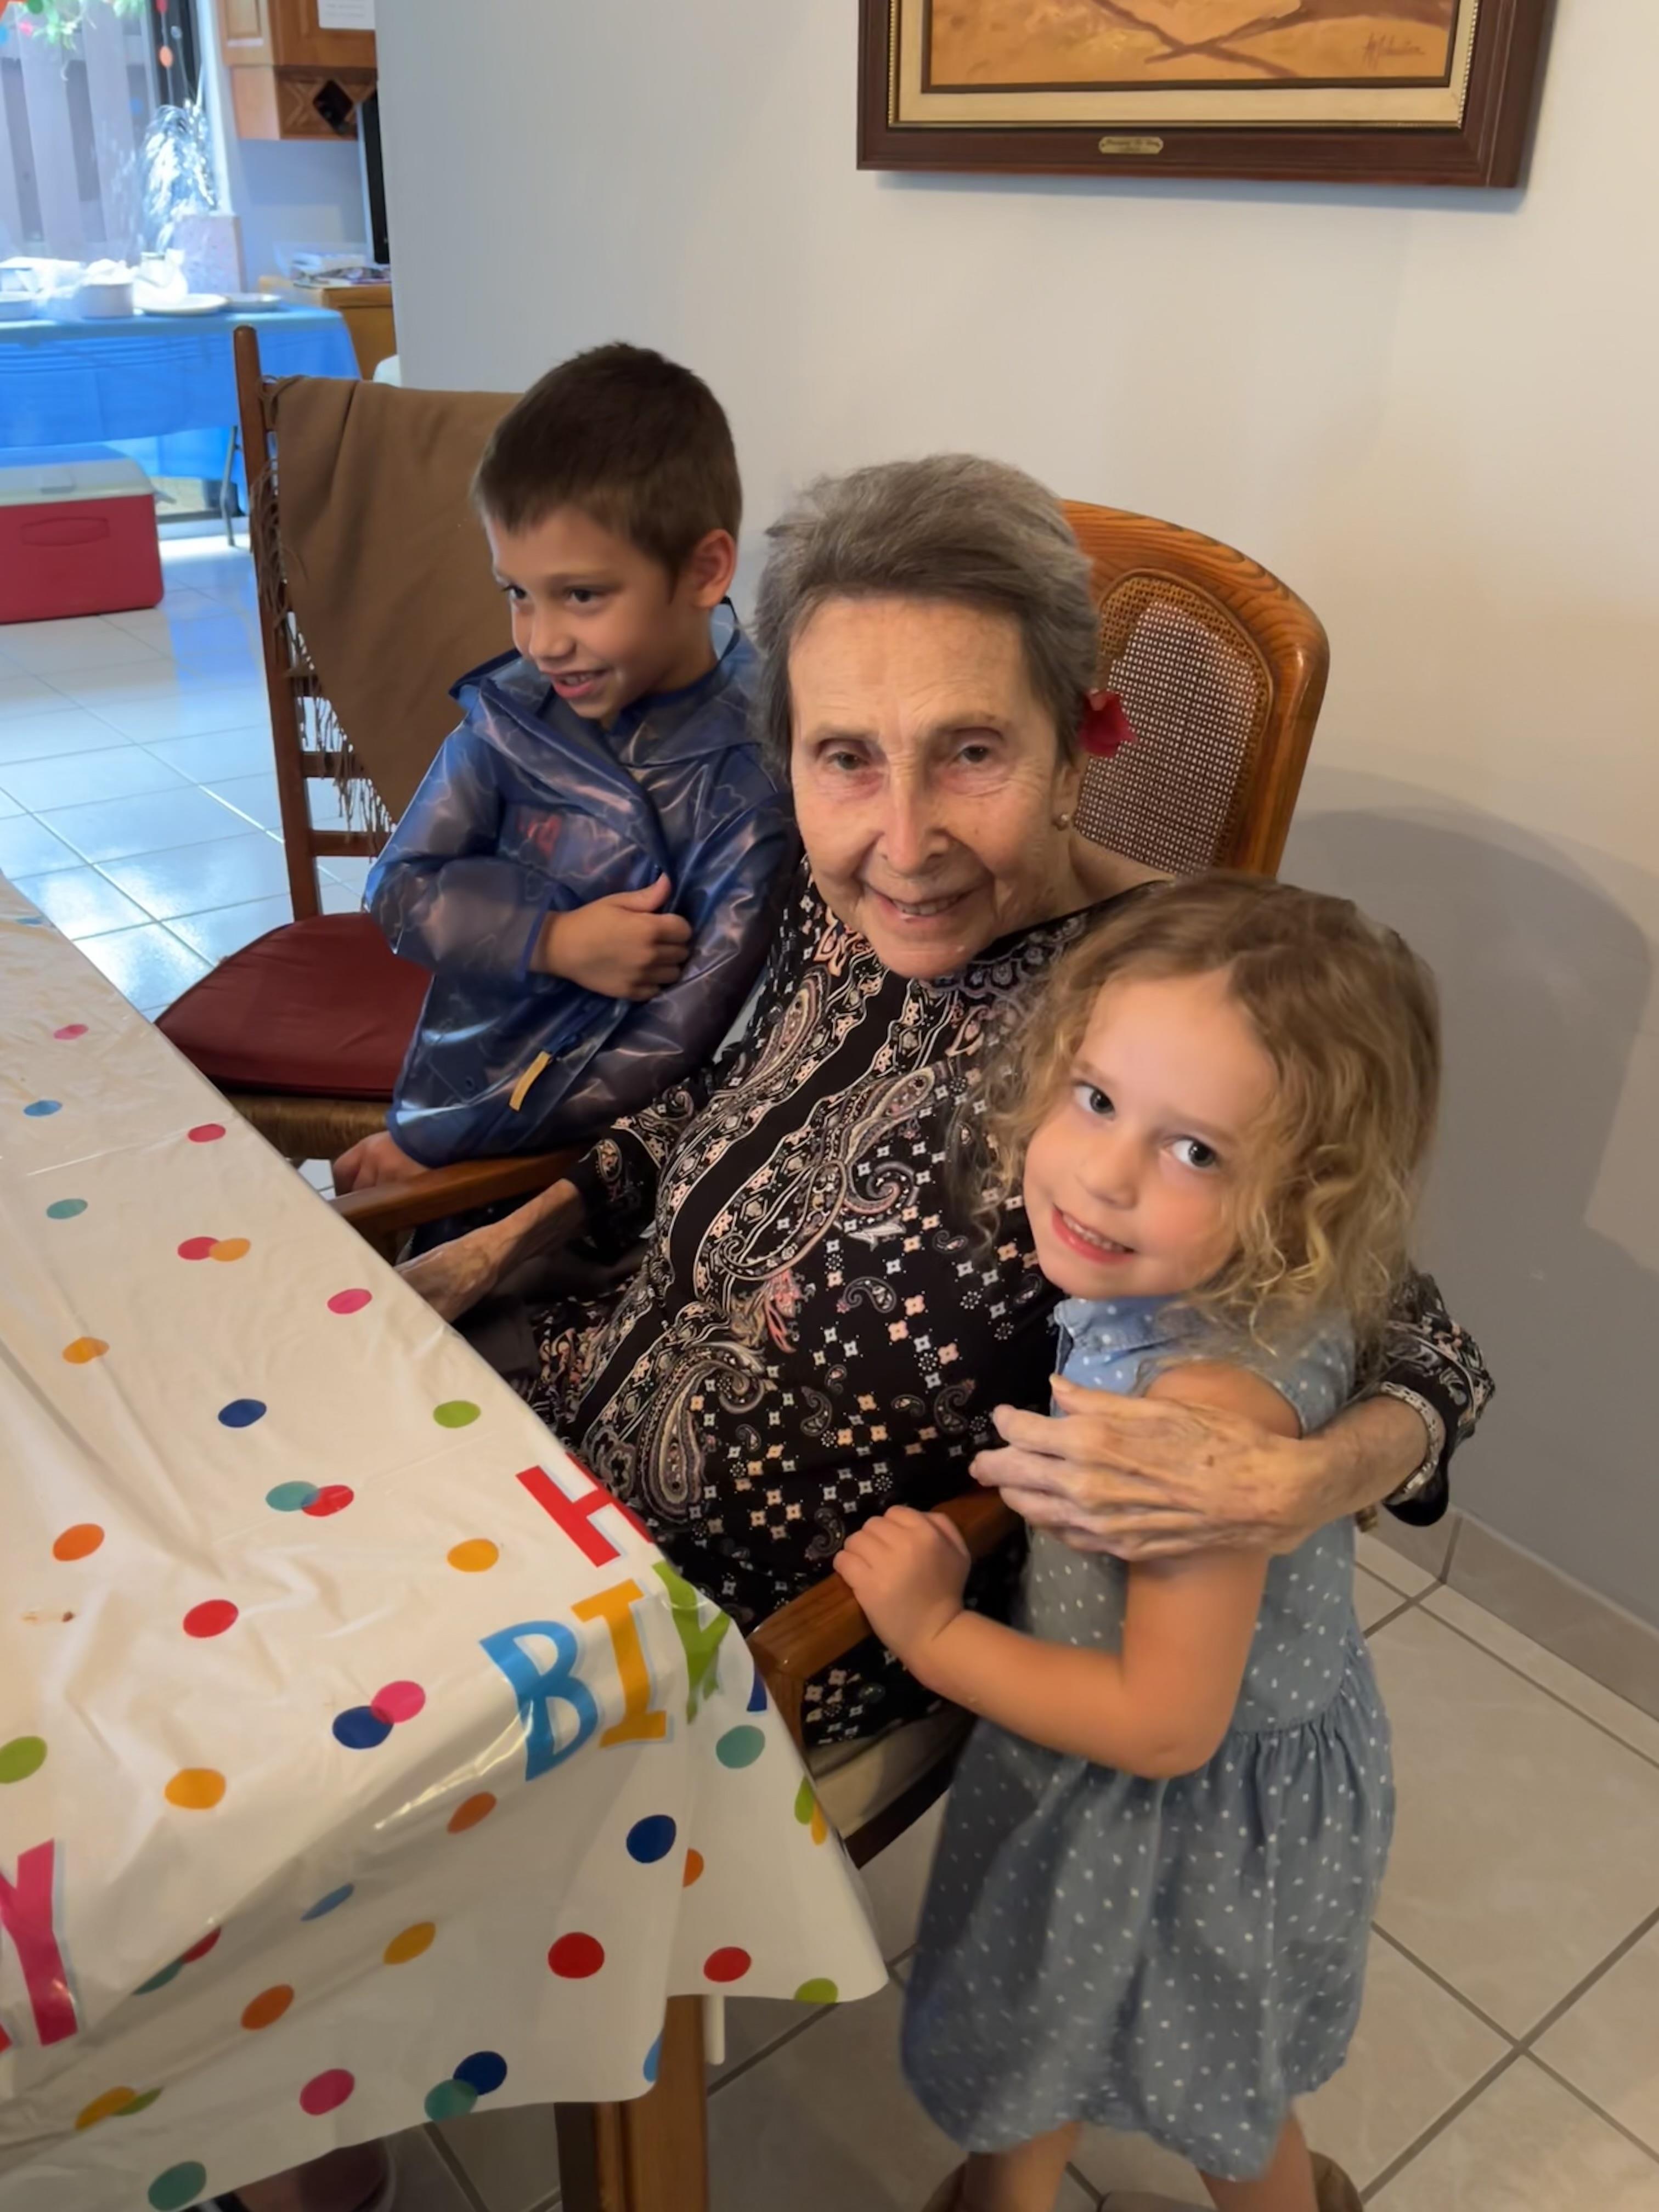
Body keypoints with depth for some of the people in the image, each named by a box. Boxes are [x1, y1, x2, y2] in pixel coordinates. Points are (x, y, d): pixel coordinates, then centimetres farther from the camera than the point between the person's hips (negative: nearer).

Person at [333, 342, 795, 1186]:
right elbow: (401, 890, 3)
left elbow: (681, 1037, -16)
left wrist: (432, 1142, -13)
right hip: (464, 1078, 3)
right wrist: (550, 941, -17)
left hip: (616, 1157, -3)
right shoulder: (509, 713, -2)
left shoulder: (754, 768, -16)